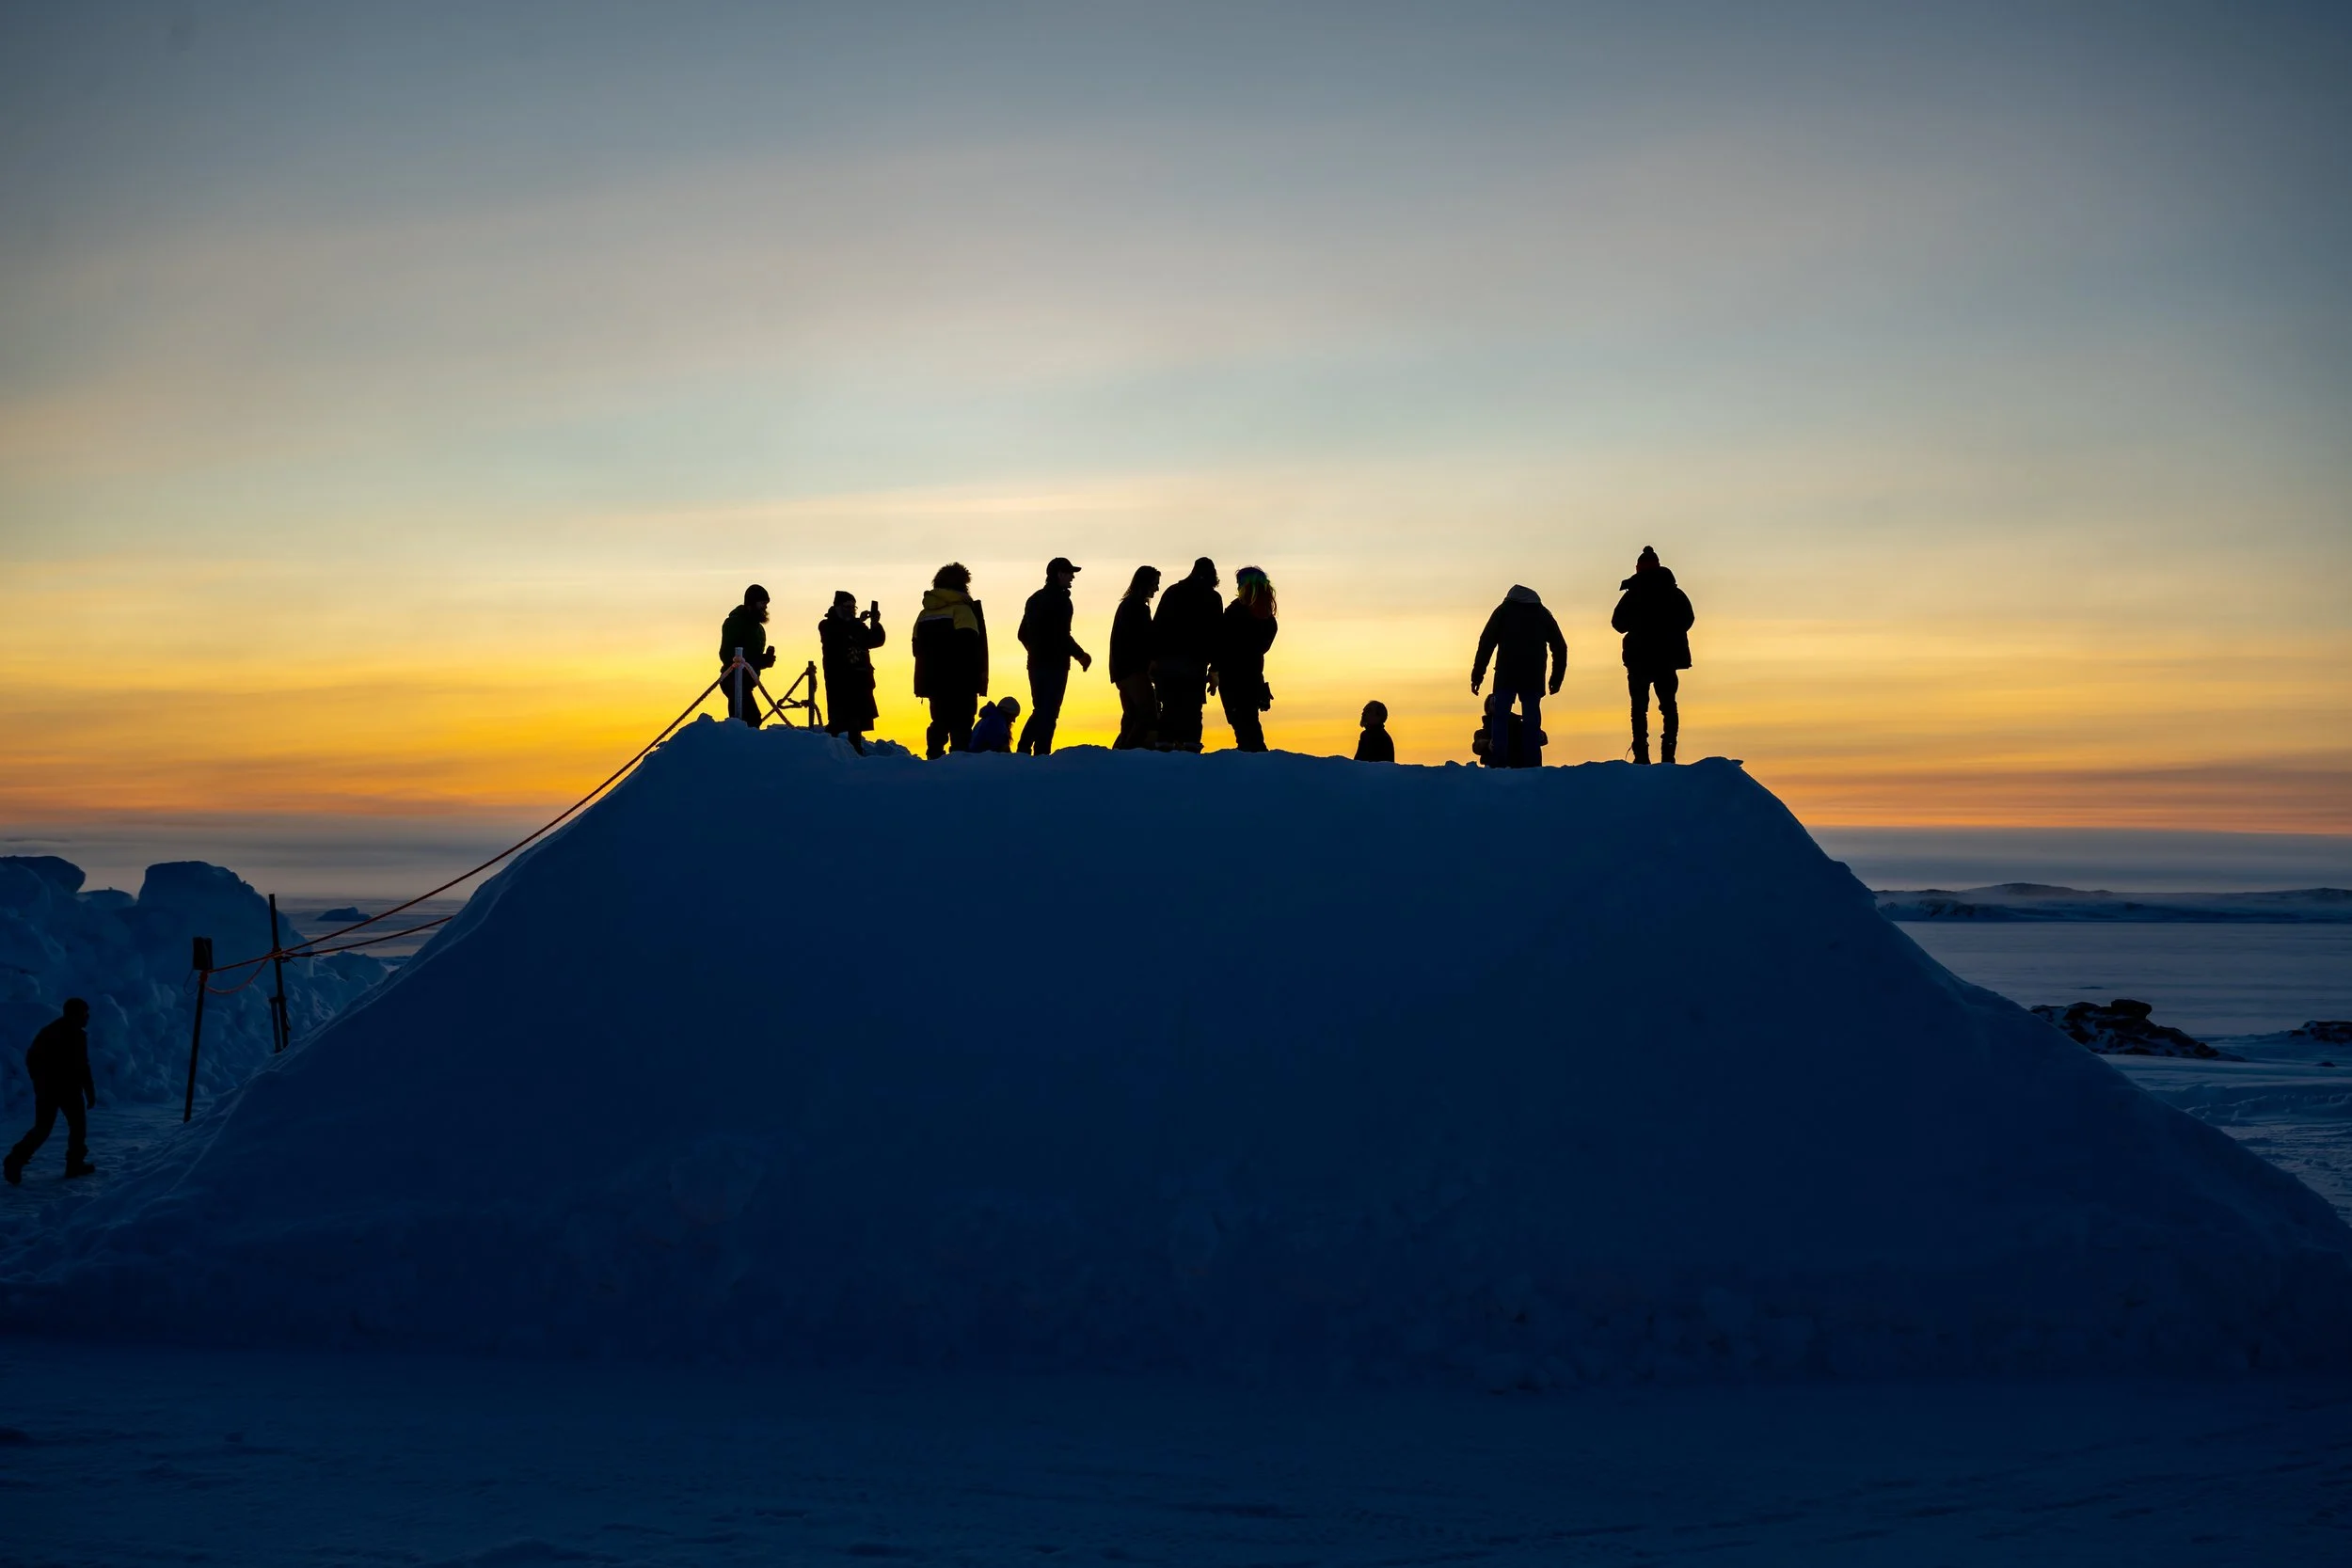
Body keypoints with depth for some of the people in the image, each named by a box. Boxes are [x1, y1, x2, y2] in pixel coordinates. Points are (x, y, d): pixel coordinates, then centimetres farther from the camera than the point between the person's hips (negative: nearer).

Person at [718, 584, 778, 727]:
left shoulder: (755, 625, 19)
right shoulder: (735, 622, -9)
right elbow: (726, 655, -16)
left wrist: (765, 660, 0)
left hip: (745, 682, 10)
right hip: (735, 680, -10)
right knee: (752, 718, -20)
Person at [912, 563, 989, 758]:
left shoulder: (925, 612, 15)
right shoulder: (962, 609, -7)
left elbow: (918, 649, 15)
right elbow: (968, 648, -15)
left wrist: (923, 683, 19)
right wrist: (980, 676, -11)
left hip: (933, 681, 6)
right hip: (959, 682, -6)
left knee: (939, 722, 14)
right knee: (961, 725, -8)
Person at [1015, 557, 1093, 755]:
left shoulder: (1035, 599, 16)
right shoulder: (1060, 600, -11)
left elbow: (1023, 633, 21)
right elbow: (1062, 635, -19)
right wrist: (1080, 655, -7)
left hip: (1036, 664, 8)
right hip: (1055, 664, -8)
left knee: (1040, 711, 16)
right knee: (1049, 713, -7)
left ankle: (1023, 751, 9)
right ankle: (1040, 755, -10)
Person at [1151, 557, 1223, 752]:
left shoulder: (1172, 592, 13)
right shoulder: (1212, 598, 6)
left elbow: (1156, 626, 7)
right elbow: (1215, 633, 0)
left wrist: (1154, 657, 6)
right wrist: (1214, 667, 0)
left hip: (1166, 661, 3)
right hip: (1194, 662, -3)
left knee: (1169, 708, 6)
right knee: (1191, 710, -3)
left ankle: (1165, 745, -1)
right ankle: (1189, 745, -14)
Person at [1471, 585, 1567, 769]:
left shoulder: (1504, 610, 14)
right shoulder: (1543, 613, 20)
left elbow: (1486, 642, 3)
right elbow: (1560, 647, 15)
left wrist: (1477, 675, 0)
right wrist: (1557, 678, 17)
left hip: (1506, 675, -2)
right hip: (1534, 677, 2)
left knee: (1500, 718, -1)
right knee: (1532, 721, 4)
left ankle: (1498, 765, -13)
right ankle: (1532, 766, -5)